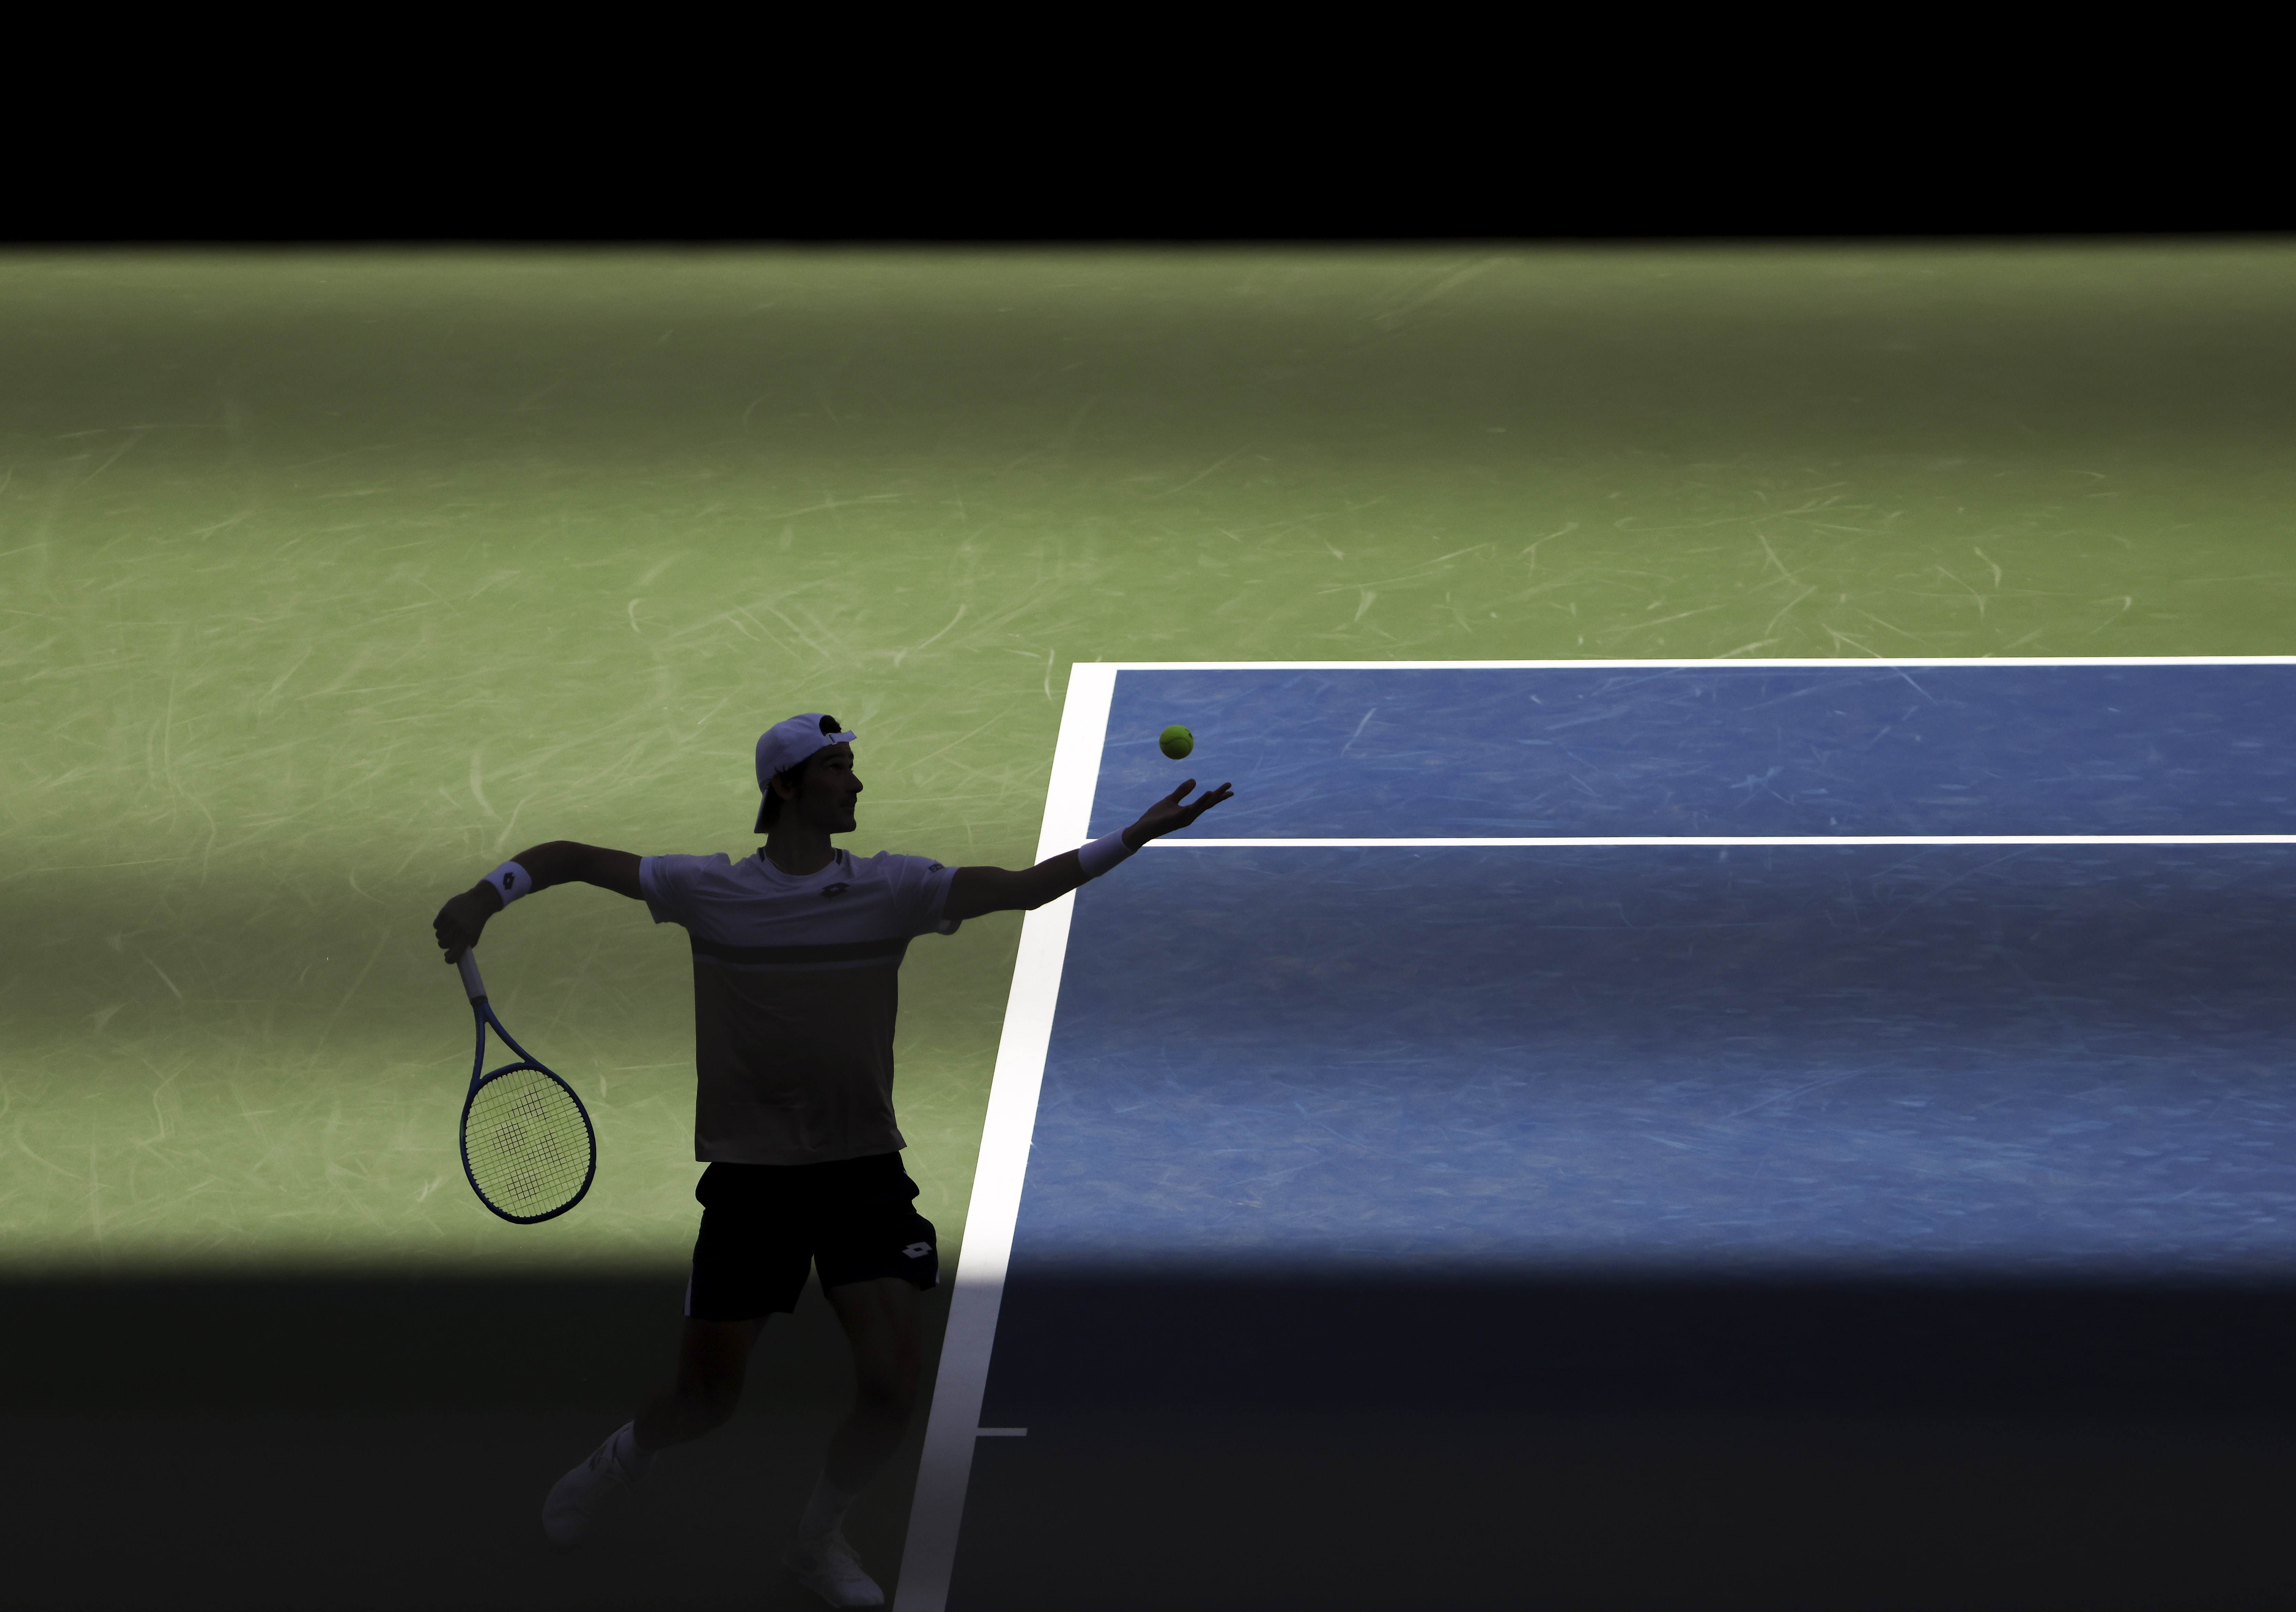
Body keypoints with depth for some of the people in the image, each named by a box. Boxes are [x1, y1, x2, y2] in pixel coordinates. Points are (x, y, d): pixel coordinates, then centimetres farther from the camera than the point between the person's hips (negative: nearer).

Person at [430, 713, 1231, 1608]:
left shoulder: (892, 887, -1)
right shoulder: (709, 890, -4)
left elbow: (1024, 887, -8)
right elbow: (569, 857, 3)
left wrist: (1133, 837, -20)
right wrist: (487, 895, -14)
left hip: (865, 1173, 1)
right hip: (749, 1177, -1)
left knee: (889, 1389, -9)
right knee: (705, 1402, 5)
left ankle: (819, 1537, 19)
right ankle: (623, 1457, 41)